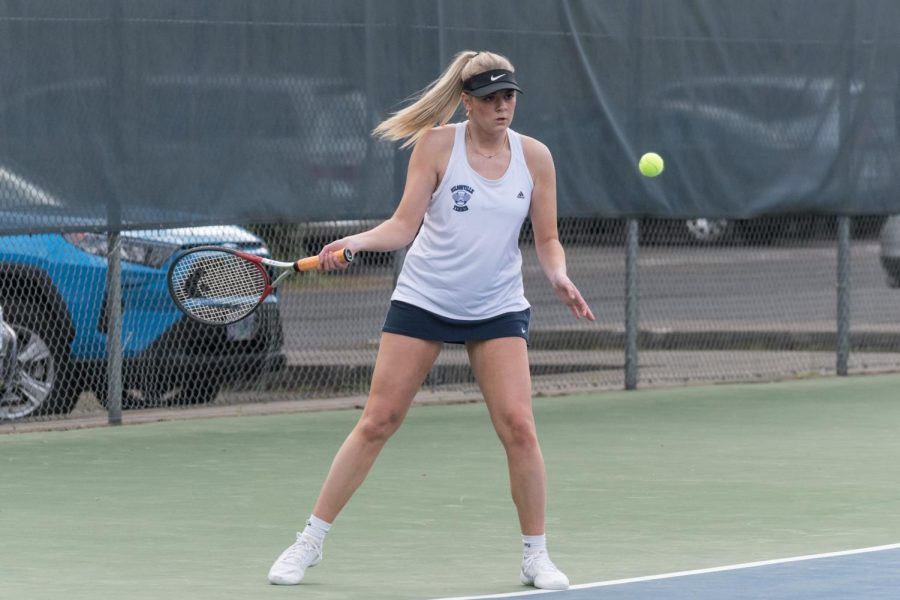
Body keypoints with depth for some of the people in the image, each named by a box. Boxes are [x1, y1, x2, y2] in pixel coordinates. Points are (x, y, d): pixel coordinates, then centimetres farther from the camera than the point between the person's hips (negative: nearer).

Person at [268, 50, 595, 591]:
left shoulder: (534, 157, -2)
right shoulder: (436, 145, -8)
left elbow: (547, 241, 3)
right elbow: (404, 226, -6)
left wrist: (560, 277, -16)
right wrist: (356, 242, -22)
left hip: (498, 308, 1)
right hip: (423, 299, -1)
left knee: (518, 427, -11)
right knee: (377, 423, -1)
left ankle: (537, 556, 4)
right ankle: (310, 542, 9)